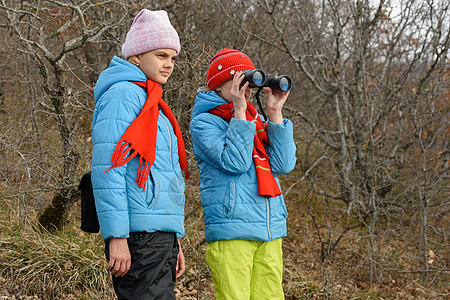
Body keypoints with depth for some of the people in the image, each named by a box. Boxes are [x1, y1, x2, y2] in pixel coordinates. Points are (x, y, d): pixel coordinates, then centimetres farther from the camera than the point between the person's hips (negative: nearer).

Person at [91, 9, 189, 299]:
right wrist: (116, 237, -21)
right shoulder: (123, 94, -7)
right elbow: (107, 171, -15)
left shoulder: (156, 106, 22)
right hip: (138, 235, -9)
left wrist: (175, 242, 21)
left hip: (162, 235, 9)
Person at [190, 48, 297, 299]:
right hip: (231, 230, -6)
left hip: (270, 230, 6)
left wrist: (275, 113, 1)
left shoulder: (256, 121, 17)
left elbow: (284, 164, 4)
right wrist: (239, 112, -11)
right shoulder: (204, 122, 1)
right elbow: (235, 162, -14)